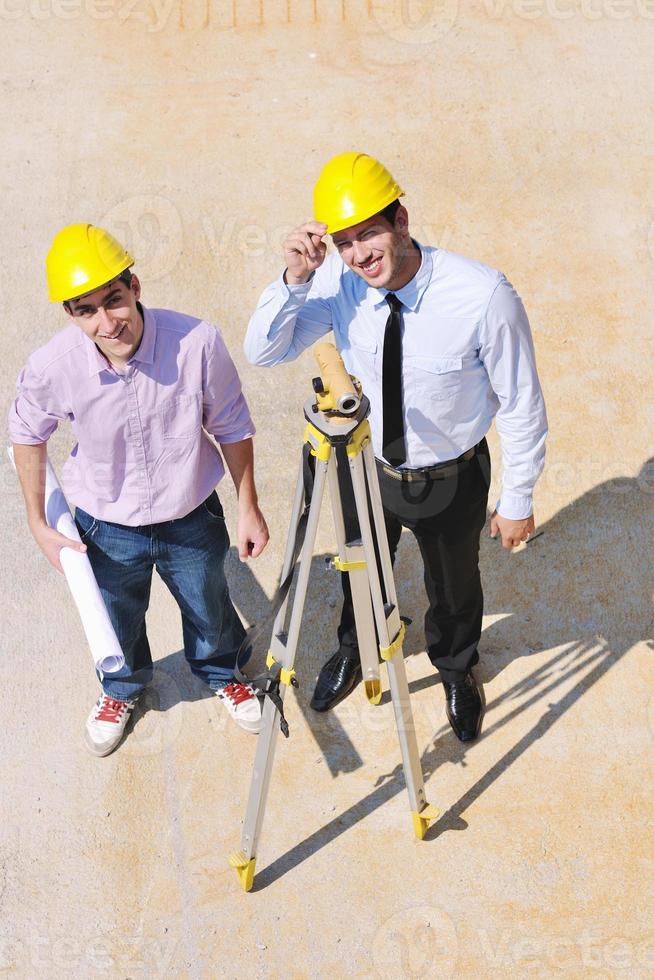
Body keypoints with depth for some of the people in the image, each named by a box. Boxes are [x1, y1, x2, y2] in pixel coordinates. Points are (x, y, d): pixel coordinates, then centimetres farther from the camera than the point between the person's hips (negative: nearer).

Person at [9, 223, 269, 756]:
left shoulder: (197, 342, -32)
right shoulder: (51, 367, -29)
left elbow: (232, 428, -14)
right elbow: (28, 437, -5)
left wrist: (248, 508, -4)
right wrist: (39, 525, -1)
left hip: (192, 520, 0)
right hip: (106, 528, 1)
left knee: (210, 612, 27)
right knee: (117, 624, 28)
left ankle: (223, 674, 62)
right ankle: (123, 687, 63)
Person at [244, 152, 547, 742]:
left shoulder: (483, 296, -32)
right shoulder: (339, 281, -22)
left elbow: (522, 404, -20)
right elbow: (263, 351, -14)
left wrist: (518, 501, -10)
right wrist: (295, 279, -32)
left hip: (451, 481, -2)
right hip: (368, 466, 3)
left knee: (454, 585, 25)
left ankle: (456, 668, 61)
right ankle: (355, 650, 65)